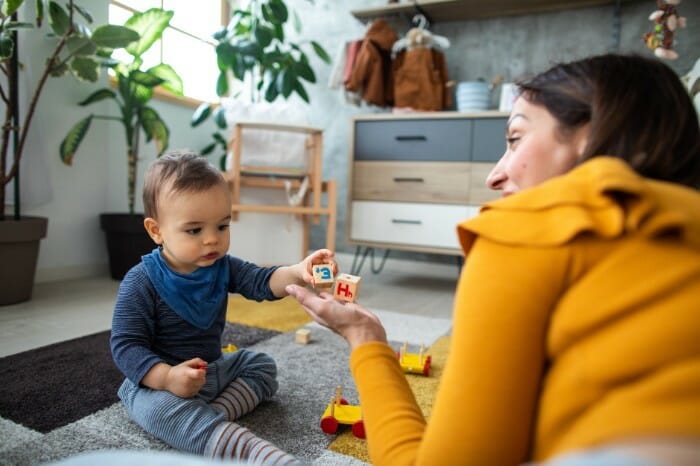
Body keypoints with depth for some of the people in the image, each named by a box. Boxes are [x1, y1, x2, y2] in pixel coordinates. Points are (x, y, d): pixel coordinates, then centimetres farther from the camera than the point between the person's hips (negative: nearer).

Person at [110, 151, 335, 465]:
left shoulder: (222, 266, -4)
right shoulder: (141, 283, -20)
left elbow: (261, 282, -15)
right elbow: (126, 345, -21)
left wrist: (297, 274, -38)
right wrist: (168, 377, -38)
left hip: (212, 368, 7)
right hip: (159, 379, -7)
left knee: (262, 365, 7)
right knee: (160, 407, -36)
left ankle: (213, 416, -18)